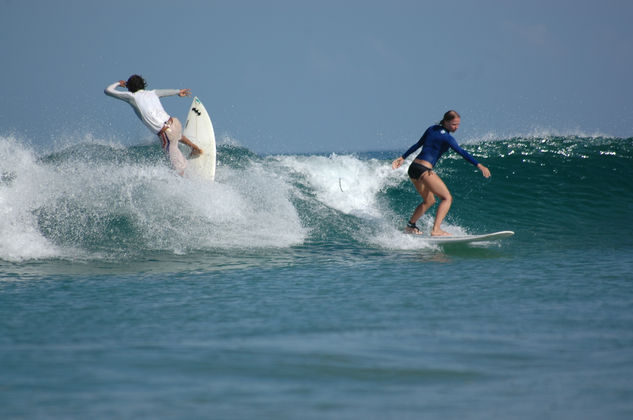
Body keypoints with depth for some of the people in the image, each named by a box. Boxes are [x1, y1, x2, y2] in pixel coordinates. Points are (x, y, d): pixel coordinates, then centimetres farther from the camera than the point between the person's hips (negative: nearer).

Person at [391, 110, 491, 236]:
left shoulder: (432, 129, 14)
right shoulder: (446, 137, -9)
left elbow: (417, 144, 22)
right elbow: (461, 152, -19)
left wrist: (403, 157, 30)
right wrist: (478, 165, -24)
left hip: (413, 168, 9)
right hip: (424, 169, -9)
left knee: (429, 201, 26)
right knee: (447, 198, -11)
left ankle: (410, 226, 32)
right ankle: (436, 230, -26)